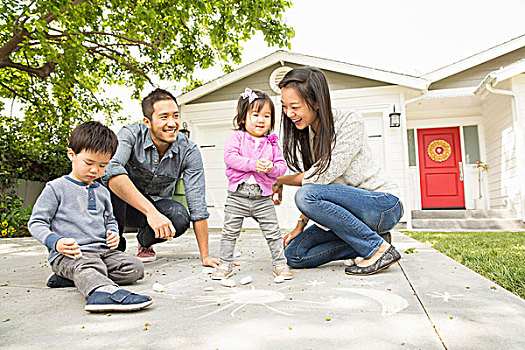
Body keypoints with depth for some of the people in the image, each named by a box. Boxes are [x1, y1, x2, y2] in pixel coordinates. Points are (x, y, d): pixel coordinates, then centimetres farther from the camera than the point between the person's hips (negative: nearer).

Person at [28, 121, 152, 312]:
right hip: (68, 254, -6)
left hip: (102, 250, 6)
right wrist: (55, 242, -18)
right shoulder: (56, 188, 3)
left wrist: (112, 232, 6)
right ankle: (102, 290, -70)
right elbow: (36, 222, 1)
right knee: (88, 265, -38)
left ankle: (71, 277, -18)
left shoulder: (102, 191, 20)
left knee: (135, 268, -15)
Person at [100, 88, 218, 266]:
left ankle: (145, 242, 4)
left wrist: (205, 256, -24)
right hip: (123, 205, -2)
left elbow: (197, 206, -19)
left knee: (180, 218, -30)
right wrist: (150, 211, -53)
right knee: (114, 185, -33)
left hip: (157, 204, 2)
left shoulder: (189, 151, -18)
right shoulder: (131, 134, -23)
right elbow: (110, 171, -44)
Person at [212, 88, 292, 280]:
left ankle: (280, 263, 21)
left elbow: (282, 166, 6)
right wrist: (253, 164, -23)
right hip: (237, 197, -1)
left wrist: (271, 168, -16)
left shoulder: (272, 143, 9)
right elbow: (230, 157, -14)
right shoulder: (236, 137, 2)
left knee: (273, 232, 6)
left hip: (263, 198, 2)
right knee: (230, 232, 6)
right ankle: (225, 264, 21)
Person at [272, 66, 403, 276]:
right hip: (350, 210, 8)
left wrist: (279, 181, -9)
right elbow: (314, 183, 9)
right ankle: (367, 242, 3)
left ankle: (378, 248, -16)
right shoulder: (305, 134, 5)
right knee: (294, 254, -5)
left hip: (383, 206, -7)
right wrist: (301, 225, -2)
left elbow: (321, 177, -24)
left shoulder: (350, 122, -18)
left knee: (306, 195, -29)